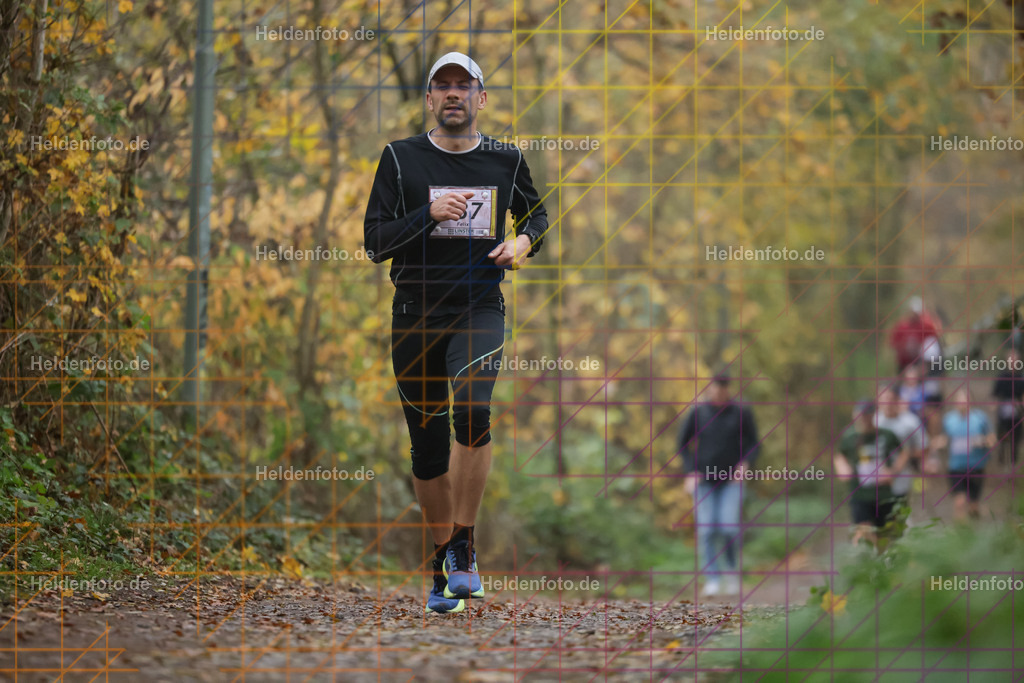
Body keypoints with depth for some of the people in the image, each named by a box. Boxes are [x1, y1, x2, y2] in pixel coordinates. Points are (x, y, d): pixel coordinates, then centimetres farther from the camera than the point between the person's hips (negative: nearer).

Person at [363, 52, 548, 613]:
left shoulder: (505, 161, 6)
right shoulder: (400, 158, 2)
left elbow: (536, 212, 24)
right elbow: (375, 241, -2)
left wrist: (525, 240, 2)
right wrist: (430, 215, -16)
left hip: (479, 308, -1)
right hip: (415, 311, 1)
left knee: (473, 410, -27)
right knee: (428, 444, 4)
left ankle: (464, 546, -15)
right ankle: (442, 564, 20)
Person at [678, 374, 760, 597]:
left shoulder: (742, 413, -5)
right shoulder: (697, 413, -3)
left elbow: (754, 445, 1)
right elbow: (683, 444, 4)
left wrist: (745, 465, -17)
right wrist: (690, 473, -7)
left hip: (731, 481, -1)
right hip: (704, 480, 1)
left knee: (729, 528, -14)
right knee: (707, 530, -7)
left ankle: (731, 566, 13)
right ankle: (712, 579, 1)